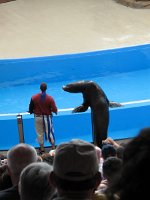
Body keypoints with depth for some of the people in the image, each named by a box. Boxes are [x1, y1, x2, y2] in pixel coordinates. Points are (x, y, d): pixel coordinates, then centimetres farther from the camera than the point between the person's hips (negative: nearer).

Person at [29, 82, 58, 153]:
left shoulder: (34, 97, -11)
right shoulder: (50, 98, -16)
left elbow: (30, 108, -3)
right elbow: (54, 109, -14)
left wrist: (31, 112, 20)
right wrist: (55, 111, 9)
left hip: (38, 117, 1)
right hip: (47, 117, -1)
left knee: (39, 133, 13)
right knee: (49, 132, 12)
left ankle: (42, 148, 21)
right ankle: (53, 147, 20)